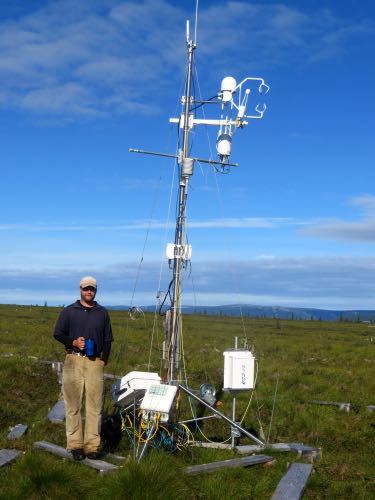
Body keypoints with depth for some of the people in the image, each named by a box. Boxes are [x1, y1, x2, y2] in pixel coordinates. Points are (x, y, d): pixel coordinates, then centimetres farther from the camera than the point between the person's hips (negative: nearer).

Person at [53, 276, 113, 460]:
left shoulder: (103, 313, 11)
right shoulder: (68, 311, 6)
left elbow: (108, 339, 14)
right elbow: (58, 334, 8)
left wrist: (104, 360, 4)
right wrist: (73, 342, -10)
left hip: (95, 363, 1)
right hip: (73, 361, -1)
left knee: (95, 405, 0)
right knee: (73, 405, 0)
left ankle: (92, 445, 6)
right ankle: (75, 445, 7)